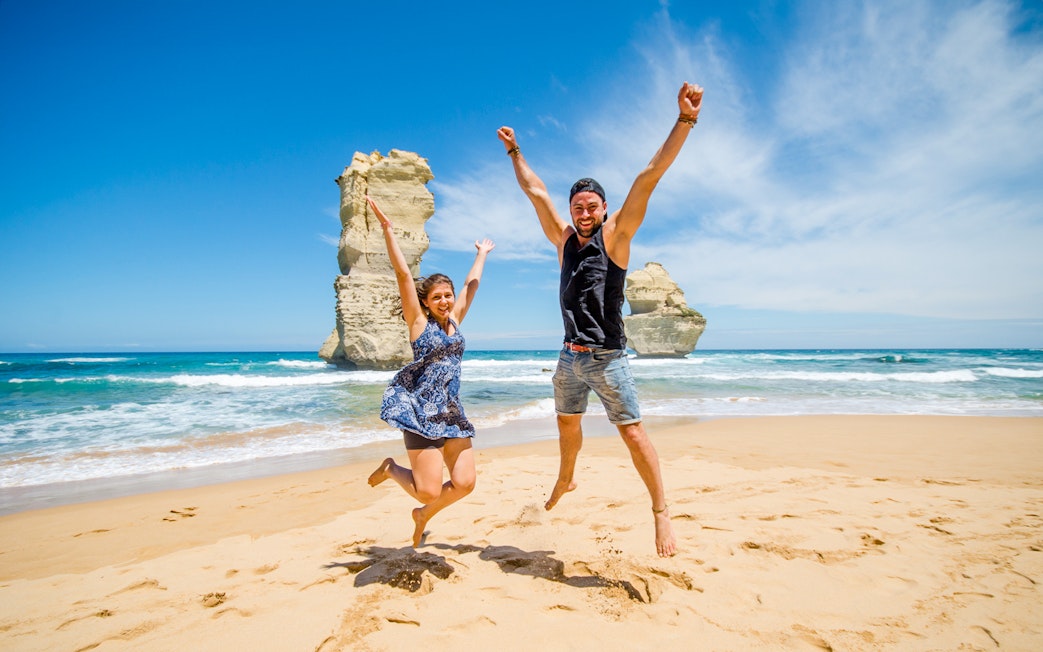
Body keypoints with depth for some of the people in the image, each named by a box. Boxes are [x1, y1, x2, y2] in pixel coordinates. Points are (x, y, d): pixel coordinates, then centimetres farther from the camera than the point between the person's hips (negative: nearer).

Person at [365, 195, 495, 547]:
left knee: (464, 483, -3)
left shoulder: (454, 320, 12)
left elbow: (471, 283, 23)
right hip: (421, 410, -6)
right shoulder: (418, 321, -2)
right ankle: (391, 469, 22)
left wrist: (483, 253, 33)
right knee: (429, 491, -10)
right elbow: (402, 273, -10)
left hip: (451, 411, 6)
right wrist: (386, 226, -15)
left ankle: (423, 515, 26)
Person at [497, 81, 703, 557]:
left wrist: (685, 120, -21)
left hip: (607, 358, -6)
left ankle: (661, 512, 5)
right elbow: (536, 191, 16)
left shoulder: (615, 234, -5)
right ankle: (565, 480, 45)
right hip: (570, 357, 6)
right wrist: (514, 151, 22)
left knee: (632, 432, -5)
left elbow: (649, 177, -15)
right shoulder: (564, 239, 8)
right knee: (567, 425, 22)